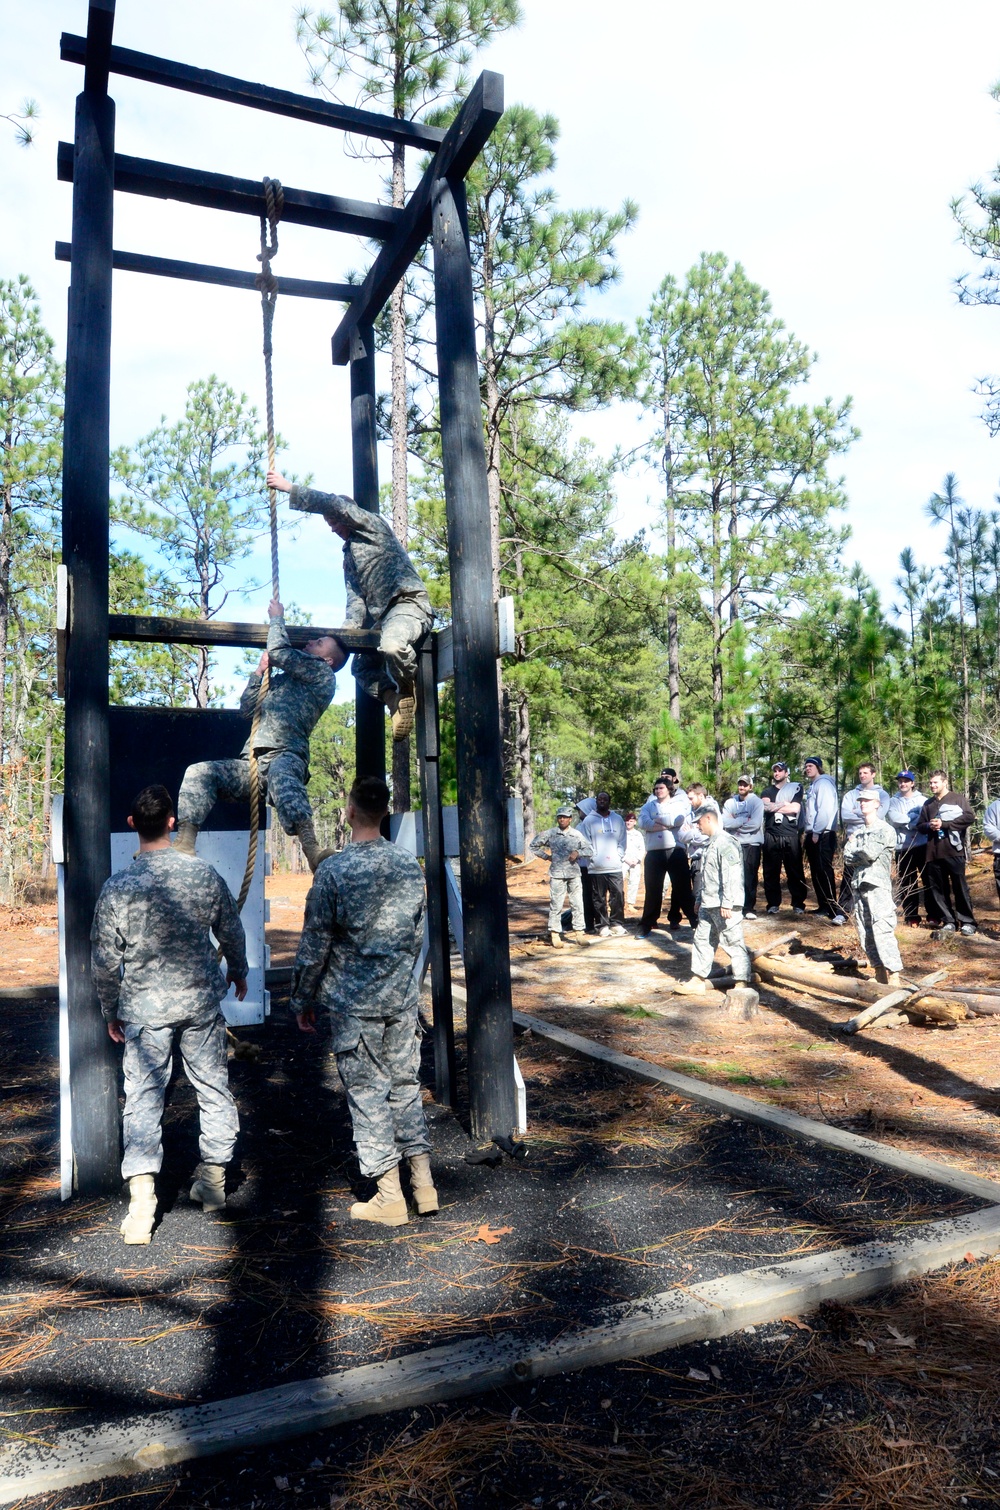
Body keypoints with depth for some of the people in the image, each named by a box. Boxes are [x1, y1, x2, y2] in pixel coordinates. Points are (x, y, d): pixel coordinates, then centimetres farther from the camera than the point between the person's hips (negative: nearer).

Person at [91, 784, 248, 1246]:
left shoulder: (117, 887, -11)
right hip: (201, 1002, 1)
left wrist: (110, 1010, 11)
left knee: (143, 1099, 5)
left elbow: (105, 960, -4)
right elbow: (232, 933, 5)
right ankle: (213, 1178, 28)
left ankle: (142, 1200, -2)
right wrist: (238, 971, 25)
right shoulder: (204, 874, -7)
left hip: (144, 1009, -1)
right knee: (214, 1089, 15)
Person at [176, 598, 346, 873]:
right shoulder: (281, 679, 32)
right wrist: (260, 671, 22)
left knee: (280, 771, -42)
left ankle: (312, 850, -57)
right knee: (199, 772, -12)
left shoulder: (323, 675, 8)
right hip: (252, 763, 8)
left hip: (287, 756, -8)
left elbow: (279, 652, -4)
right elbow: (247, 708, 30)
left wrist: (277, 618, 14)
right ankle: (184, 848, -21)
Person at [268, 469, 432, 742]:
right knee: (362, 666, 9)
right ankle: (399, 701, -2)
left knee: (391, 645, -37)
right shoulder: (349, 556, 26)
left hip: (409, 602, -10)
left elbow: (336, 504, -12)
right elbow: (355, 597, 11)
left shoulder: (373, 524, 5)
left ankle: (409, 690, -12)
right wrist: (350, 628, -9)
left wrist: (289, 488, -11)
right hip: (382, 616, 10)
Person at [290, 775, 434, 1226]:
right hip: (402, 997, 5)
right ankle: (423, 1183, 20)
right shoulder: (409, 864, 0)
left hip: (353, 1002, -4)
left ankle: (390, 1198, 13)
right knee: (405, 1084, 15)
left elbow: (314, 945, -10)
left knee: (368, 1094, 5)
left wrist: (302, 999, 3)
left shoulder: (334, 871, -15)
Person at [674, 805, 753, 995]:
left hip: (724, 905, -10)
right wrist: (700, 899, 24)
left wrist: (726, 903, -25)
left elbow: (731, 875, -23)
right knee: (702, 939, 13)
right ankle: (698, 981, 21)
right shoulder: (709, 843, 15)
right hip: (709, 904, 10)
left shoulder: (725, 842, -16)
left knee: (733, 943, -3)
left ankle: (743, 983, 5)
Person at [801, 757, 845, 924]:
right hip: (812, 835, 10)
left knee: (824, 872, -16)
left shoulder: (823, 783, -8)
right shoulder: (810, 787, 20)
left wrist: (816, 832, -19)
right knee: (815, 873, 12)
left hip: (823, 835, -10)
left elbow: (825, 809, -18)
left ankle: (836, 911, -20)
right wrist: (805, 831, 15)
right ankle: (824, 906, 20)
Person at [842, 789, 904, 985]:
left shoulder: (885, 830, -1)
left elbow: (871, 852, -14)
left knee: (882, 930, -15)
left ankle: (893, 977, -17)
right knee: (865, 933, 7)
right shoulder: (857, 832, 18)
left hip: (878, 885, -7)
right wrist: (864, 855, -7)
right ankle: (880, 974, 16)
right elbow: (847, 857, 7)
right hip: (859, 885, 7)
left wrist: (856, 853, 2)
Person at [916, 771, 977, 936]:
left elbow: (970, 817, -9)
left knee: (960, 887, -2)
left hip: (954, 850, -5)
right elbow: (919, 826, 20)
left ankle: (967, 922, 6)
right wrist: (929, 826, -3)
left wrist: (944, 824, -12)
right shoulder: (928, 804, 19)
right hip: (933, 853, 5)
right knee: (937, 889, 4)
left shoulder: (958, 798, 4)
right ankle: (948, 921, 12)